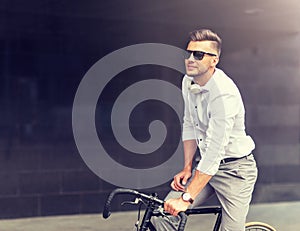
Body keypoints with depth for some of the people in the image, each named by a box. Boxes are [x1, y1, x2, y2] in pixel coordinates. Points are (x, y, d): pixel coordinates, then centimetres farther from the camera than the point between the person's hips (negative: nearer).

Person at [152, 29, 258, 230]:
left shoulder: (224, 94, -28)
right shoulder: (188, 82, -2)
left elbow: (214, 152, -31)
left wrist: (187, 198, -32)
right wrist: (187, 167, 0)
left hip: (234, 169, -7)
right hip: (205, 164, 7)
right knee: (163, 215, -7)